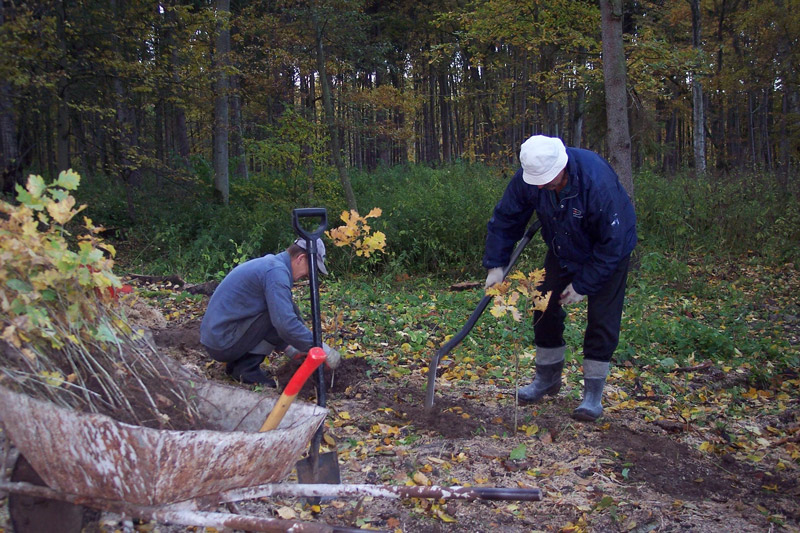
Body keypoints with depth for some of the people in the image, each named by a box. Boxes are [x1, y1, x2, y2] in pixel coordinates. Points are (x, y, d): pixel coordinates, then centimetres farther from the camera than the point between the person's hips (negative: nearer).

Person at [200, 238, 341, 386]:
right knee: (291, 311, -12)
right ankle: (248, 369, -7)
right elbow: (285, 324, -26)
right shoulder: (277, 271, -16)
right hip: (224, 342, -10)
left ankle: (236, 364, 11)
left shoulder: (269, 262, 15)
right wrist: (322, 349, -17)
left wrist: (289, 349, 23)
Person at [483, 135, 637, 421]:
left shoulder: (598, 182, -39)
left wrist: (583, 284, -25)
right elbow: (505, 219, -9)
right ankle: (548, 378, 25)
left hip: (608, 252, -5)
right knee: (546, 309, 6)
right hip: (562, 251, 5)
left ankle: (593, 394, 4)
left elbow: (612, 243, -30)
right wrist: (495, 264, -12)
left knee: (602, 320, -8)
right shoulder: (527, 178, -25)